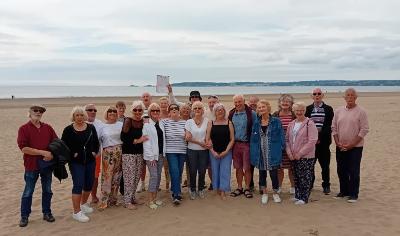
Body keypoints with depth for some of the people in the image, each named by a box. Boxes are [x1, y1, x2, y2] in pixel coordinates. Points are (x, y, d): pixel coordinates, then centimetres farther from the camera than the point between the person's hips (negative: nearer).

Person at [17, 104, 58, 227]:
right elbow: (24, 148, -15)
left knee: (47, 190, 13)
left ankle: (47, 213, 27)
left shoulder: (48, 127, 6)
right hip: (31, 166, -3)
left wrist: (52, 154, -13)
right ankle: (24, 216, 21)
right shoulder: (24, 128, -6)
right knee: (28, 192, 7)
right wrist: (43, 152, -20)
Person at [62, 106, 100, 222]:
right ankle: (76, 212, 0)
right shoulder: (68, 130, -4)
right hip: (76, 162, -4)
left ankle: (84, 203, 35)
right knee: (78, 185, -8)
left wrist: (95, 152, -2)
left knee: (89, 184, 12)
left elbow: (96, 142, 10)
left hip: (90, 161, 4)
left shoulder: (91, 128, 5)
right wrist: (72, 154, -12)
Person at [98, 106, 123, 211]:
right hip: (107, 153, -2)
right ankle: (104, 201, 2)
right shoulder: (102, 126, 5)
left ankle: (113, 199, 19)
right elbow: (98, 140, 5)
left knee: (116, 176, 7)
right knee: (106, 176, -5)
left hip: (119, 152, 2)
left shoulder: (121, 125, 7)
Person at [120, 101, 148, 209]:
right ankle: (127, 201, 10)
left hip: (139, 153, 6)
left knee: (137, 176, 11)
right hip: (128, 153, -5)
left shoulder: (143, 121, 5)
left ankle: (132, 197, 28)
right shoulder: (128, 121, -10)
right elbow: (123, 137, -16)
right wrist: (137, 140, -15)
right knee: (129, 177, -3)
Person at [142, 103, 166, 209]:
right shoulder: (147, 125, -7)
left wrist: (163, 154, 5)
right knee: (154, 176, -8)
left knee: (158, 176, 10)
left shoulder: (161, 124, 10)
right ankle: (150, 201, 1)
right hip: (151, 155, -6)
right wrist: (151, 157, -14)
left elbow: (163, 139, 12)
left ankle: (155, 197, 21)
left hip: (160, 154, 6)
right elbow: (146, 142, -11)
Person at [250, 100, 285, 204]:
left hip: (272, 152, -3)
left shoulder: (276, 121, -3)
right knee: (262, 173, 11)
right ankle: (264, 193, 28)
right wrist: (253, 153, 1)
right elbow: (253, 139, 7)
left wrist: (281, 148, -8)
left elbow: (281, 137, -2)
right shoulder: (256, 123, 5)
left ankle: (275, 193, 23)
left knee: (273, 173, 1)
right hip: (261, 152, 3)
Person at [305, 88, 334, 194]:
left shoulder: (328, 109, 3)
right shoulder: (307, 109, 8)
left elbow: (329, 126, -4)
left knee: (325, 165, 5)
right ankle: (309, 184, 19)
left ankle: (326, 185, 17)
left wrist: (320, 138, -12)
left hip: (323, 141, -1)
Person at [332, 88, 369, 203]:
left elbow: (364, 129, -9)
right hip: (340, 147, 4)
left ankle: (353, 194, 11)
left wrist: (351, 144, -13)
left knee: (353, 171, 0)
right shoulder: (338, 111, 6)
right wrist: (337, 143, -2)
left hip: (355, 147, -4)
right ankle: (344, 191, 24)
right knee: (341, 170, 10)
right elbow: (334, 128, 8)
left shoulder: (361, 111, -5)